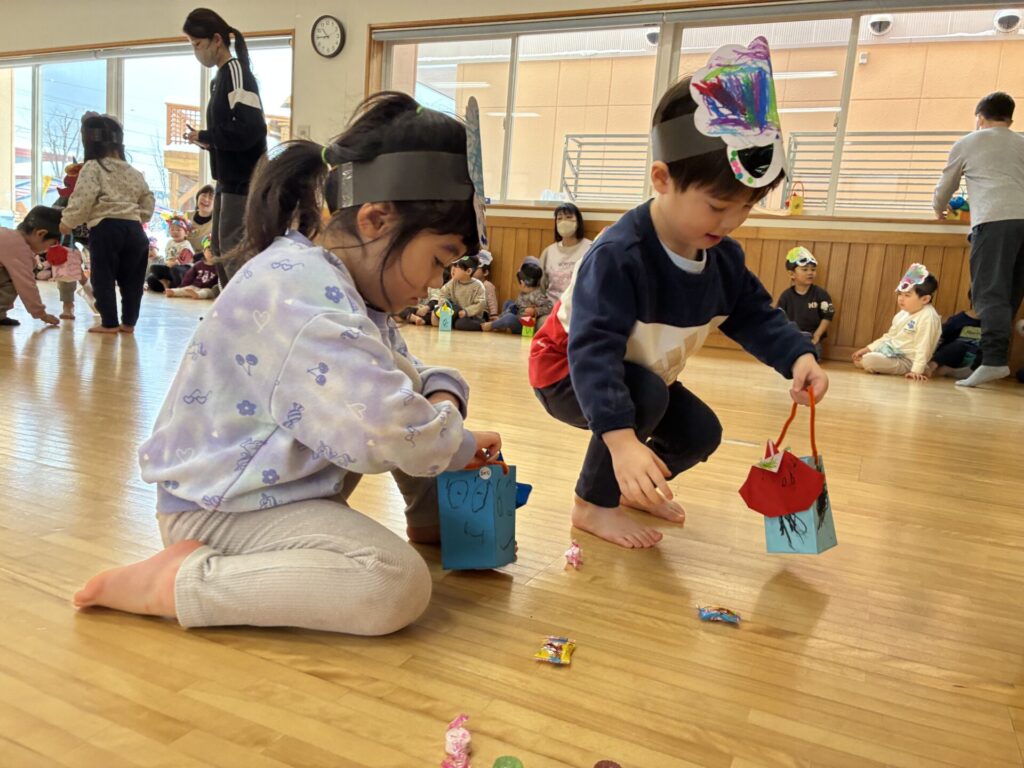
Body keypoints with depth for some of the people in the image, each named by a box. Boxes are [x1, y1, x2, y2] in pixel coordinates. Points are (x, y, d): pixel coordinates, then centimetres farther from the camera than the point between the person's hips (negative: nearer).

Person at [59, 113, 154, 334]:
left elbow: (82, 199, -10)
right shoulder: (132, 172, 16)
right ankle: (128, 322, 15)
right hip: (133, 227, 6)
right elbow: (148, 199, 21)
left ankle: (109, 322, 3)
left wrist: (67, 222, 0)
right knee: (132, 279, 10)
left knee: (103, 277, 2)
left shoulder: (92, 168, -2)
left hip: (105, 227, -6)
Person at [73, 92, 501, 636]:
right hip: (222, 508, -10)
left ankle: (435, 520, 20)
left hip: (286, 481, 10)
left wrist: (440, 395, -6)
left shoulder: (336, 278, 5)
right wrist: (461, 444, -17)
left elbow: (397, 375, 17)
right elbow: (385, 429, -39)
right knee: (399, 585, -29)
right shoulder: (305, 290, -28)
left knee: (411, 381, 7)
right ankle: (177, 582, -17)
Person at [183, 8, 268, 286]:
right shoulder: (221, 77, 15)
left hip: (243, 180, -10)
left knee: (233, 251, -10)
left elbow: (250, 129, -24)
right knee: (220, 247, 15)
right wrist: (206, 140, 0)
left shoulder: (236, 72, -12)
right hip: (229, 179, 10)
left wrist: (205, 137, -13)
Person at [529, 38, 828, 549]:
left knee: (701, 433, 4)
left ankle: (631, 486, 31)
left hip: (642, 374, 8)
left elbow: (754, 316, -2)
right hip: (569, 371, -7)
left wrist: (797, 357, -23)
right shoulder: (618, 256, -37)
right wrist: (622, 439, -55)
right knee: (648, 395, -33)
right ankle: (593, 505, -12)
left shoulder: (724, 257, -10)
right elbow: (594, 351, -44)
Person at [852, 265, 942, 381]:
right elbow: (889, 336, 17)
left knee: (869, 360, -30)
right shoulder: (903, 314, 10)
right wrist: (868, 349, 10)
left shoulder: (927, 317, -20)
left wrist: (917, 370, -30)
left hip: (907, 361, -10)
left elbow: (923, 347, -24)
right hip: (893, 352, 10)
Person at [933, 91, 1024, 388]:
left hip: (993, 221, -4)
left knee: (991, 293, -12)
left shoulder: (966, 144, 16)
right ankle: (999, 357, 7)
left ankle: (994, 360, -25)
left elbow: (944, 188, 27)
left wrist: (939, 211, 47)